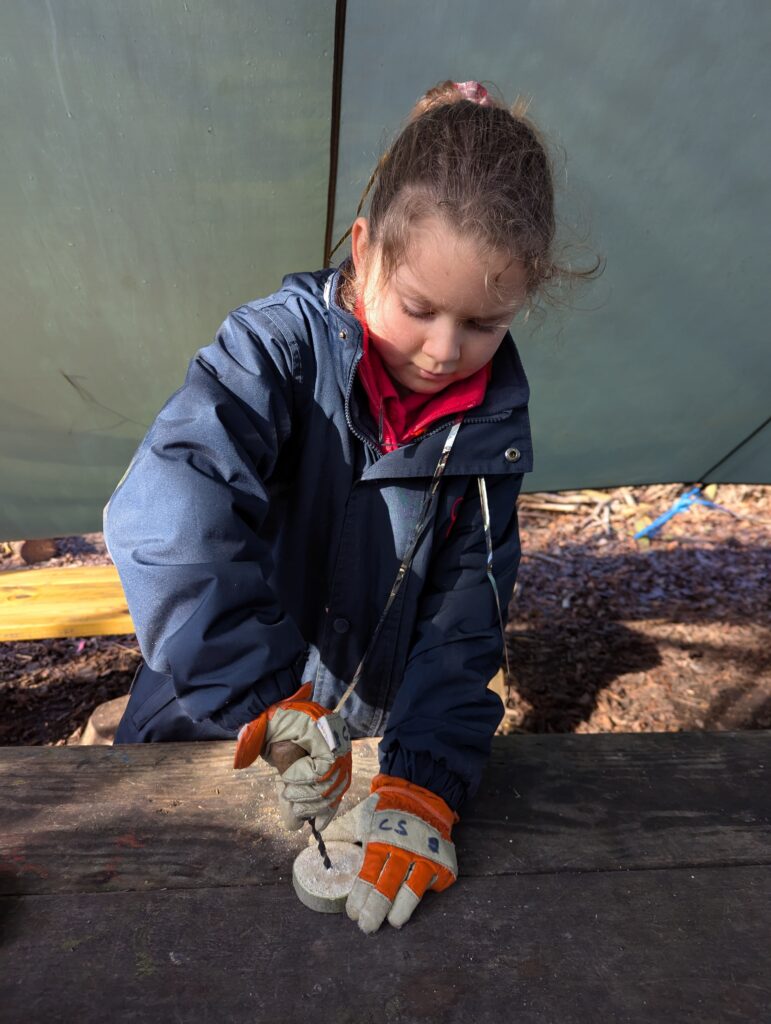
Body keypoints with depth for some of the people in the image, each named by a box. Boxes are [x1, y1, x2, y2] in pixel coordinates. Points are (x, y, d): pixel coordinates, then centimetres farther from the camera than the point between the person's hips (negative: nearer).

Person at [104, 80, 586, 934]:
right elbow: (167, 510, -38)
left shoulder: (493, 420, -10)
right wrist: (269, 700, -40)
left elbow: (463, 611, -14)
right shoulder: (282, 341, -22)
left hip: (371, 735, 3)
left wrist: (425, 781, -21)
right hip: (212, 730, -1)